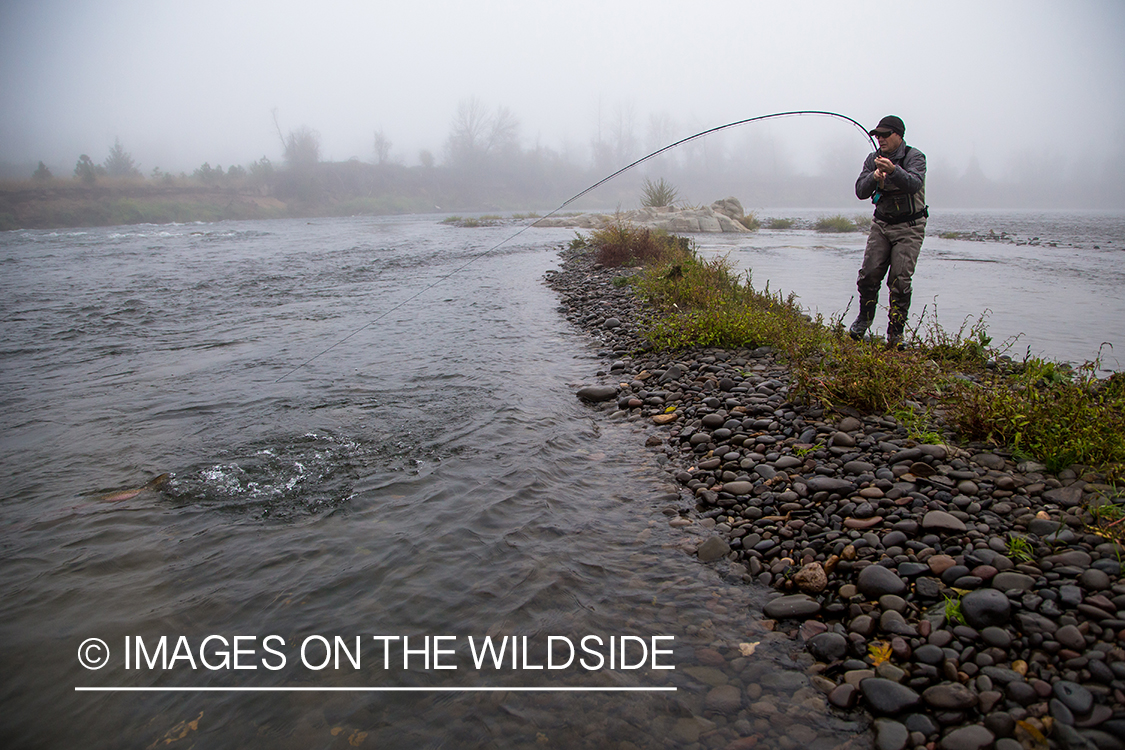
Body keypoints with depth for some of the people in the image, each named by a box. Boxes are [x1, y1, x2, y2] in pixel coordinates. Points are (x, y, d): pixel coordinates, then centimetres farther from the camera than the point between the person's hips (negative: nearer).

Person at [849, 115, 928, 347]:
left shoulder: (914, 157, -10)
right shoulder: (873, 159, 4)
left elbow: (914, 184, -29)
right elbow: (860, 192, -5)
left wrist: (893, 170, -46)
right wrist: (873, 177, -25)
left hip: (909, 227, -4)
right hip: (881, 225, 4)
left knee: (900, 279, -10)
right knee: (869, 272, -8)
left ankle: (896, 333, -1)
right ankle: (864, 319, 15)